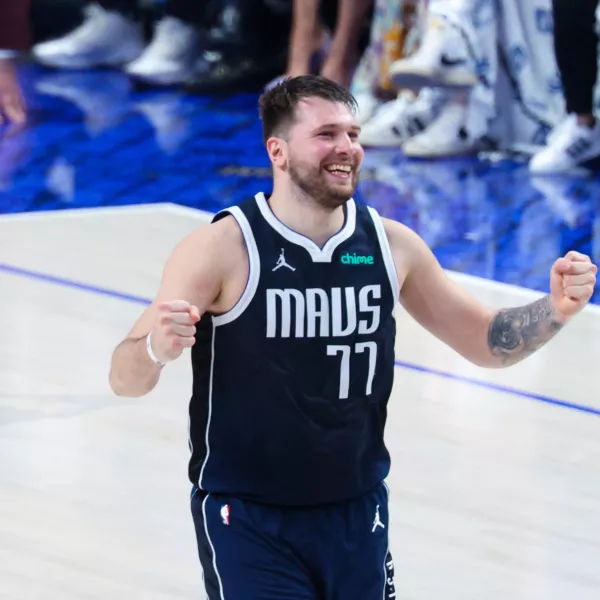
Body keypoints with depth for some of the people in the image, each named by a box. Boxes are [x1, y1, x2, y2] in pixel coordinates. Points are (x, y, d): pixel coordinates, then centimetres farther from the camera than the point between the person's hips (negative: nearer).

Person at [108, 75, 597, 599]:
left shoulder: (391, 245, -1)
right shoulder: (222, 249, -14)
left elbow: (486, 341, 10)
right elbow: (125, 379, -16)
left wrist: (555, 310, -10)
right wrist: (157, 350, -39)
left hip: (356, 515, 5)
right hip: (247, 518, -4)